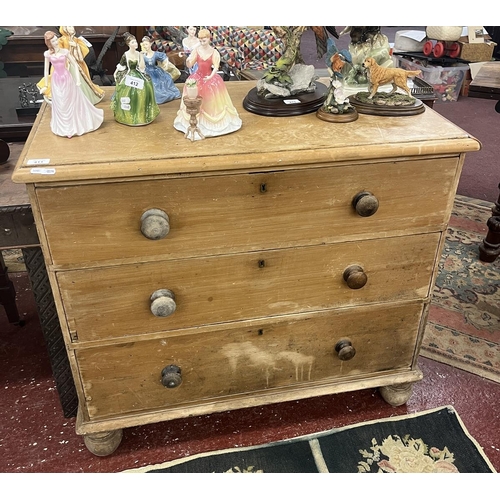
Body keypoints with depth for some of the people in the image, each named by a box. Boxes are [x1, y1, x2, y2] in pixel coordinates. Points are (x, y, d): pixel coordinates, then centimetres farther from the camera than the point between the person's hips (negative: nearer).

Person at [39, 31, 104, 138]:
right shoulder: (47, 54, -3)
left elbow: (75, 65, 0)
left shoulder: (65, 51, -4)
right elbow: (46, 70, 3)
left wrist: (78, 79, -8)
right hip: (56, 80, 1)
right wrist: (46, 85, 4)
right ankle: (63, 127, 24)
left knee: (72, 101, 6)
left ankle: (74, 125, 22)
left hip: (67, 78, 0)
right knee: (59, 105, 9)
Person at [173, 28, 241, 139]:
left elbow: (216, 67, -9)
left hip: (210, 78, -1)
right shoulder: (196, 50, -3)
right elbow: (189, 65, -5)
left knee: (211, 102, 3)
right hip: (198, 77, 1)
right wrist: (187, 60, -27)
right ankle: (196, 123, 14)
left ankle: (212, 122, 17)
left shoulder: (214, 52, -7)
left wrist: (211, 76, -26)